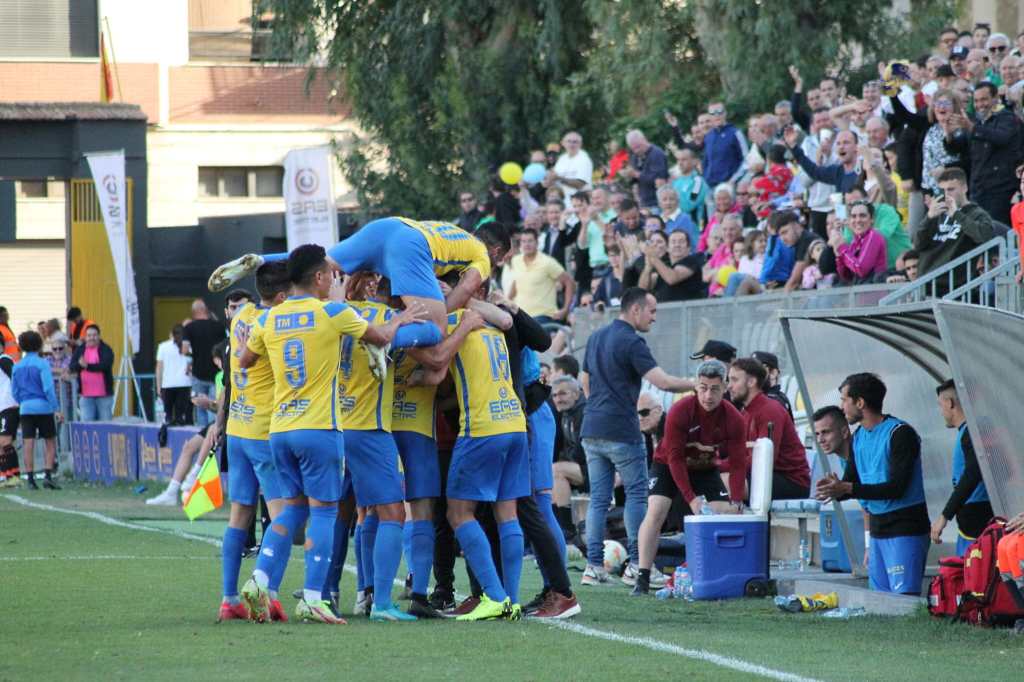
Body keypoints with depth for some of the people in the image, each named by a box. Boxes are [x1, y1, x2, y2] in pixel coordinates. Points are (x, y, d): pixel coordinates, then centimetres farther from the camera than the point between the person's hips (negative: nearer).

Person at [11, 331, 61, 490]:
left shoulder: (17, 367, 6)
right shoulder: (42, 364, -8)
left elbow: (14, 392, 11)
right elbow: (48, 388, -14)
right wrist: (56, 409, -9)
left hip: (25, 409, 3)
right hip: (43, 407, -3)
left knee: (28, 444, 2)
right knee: (50, 443, 8)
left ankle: (30, 479, -2)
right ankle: (48, 475, -4)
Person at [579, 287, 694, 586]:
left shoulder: (596, 338, 14)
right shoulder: (632, 343, -12)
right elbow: (663, 382, -20)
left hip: (592, 429, 7)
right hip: (622, 432, -7)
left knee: (598, 498, 7)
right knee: (636, 493, 2)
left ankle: (594, 566, 2)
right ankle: (637, 563, -1)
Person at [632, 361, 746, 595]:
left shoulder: (734, 419, -22)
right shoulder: (679, 412, -30)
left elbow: (737, 464, -19)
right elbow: (675, 458, -27)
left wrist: (736, 503, -30)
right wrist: (691, 499, -31)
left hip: (707, 468, 3)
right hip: (668, 465, -3)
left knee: (727, 513, -12)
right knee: (655, 512, -20)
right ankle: (642, 579, -21)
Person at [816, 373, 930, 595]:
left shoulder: (900, 434, -13)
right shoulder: (859, 436, 13)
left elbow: (897, 488, -19)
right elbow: (850, 480, 14)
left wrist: (847, 489, -23)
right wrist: (835, 489, -11)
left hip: (905, 529, -8)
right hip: (878, 530, 8)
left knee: (904, 597, -14)